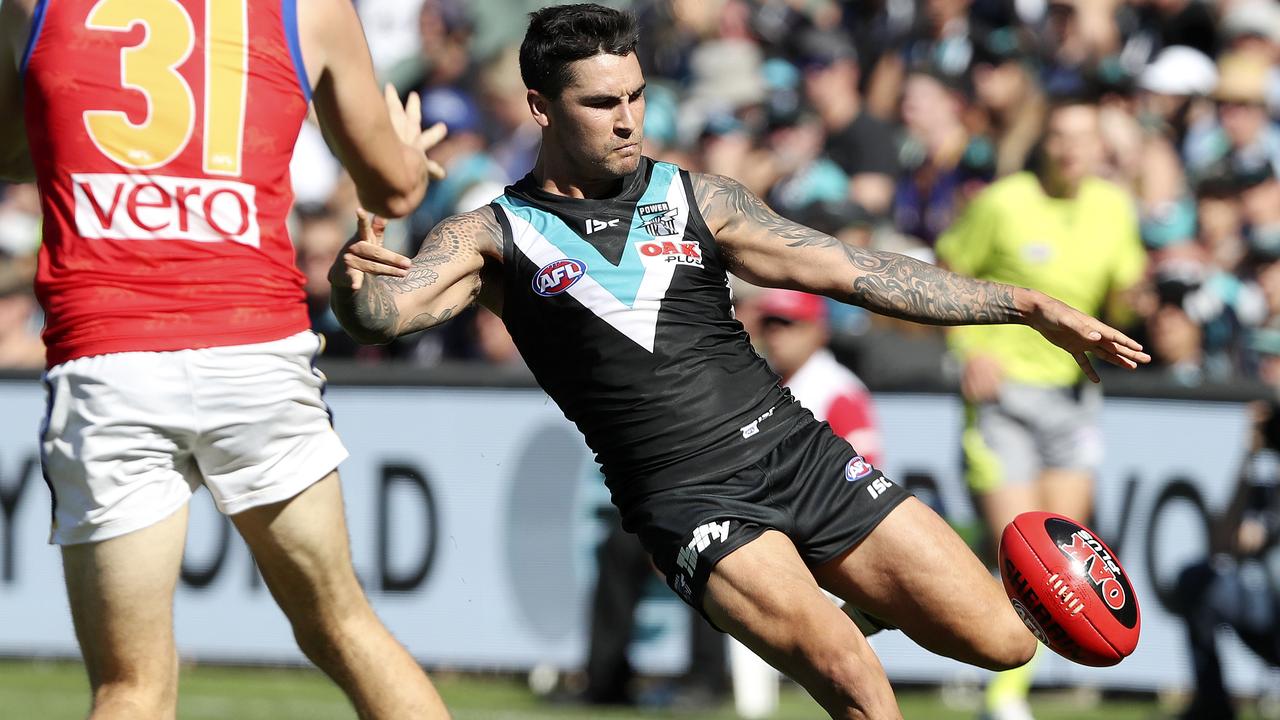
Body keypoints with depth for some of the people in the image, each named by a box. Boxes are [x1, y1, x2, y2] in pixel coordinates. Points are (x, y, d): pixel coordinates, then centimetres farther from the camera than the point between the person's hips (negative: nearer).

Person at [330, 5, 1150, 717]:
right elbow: (381, 315, -12)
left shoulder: (696, 199, 10)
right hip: (687, 497, -4)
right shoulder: (493, 236, 3)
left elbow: (859, 271, 10)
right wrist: (356, 276, -37)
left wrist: (1029, 306, 5)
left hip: (798, 449, 4)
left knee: (1003, 641, -2)